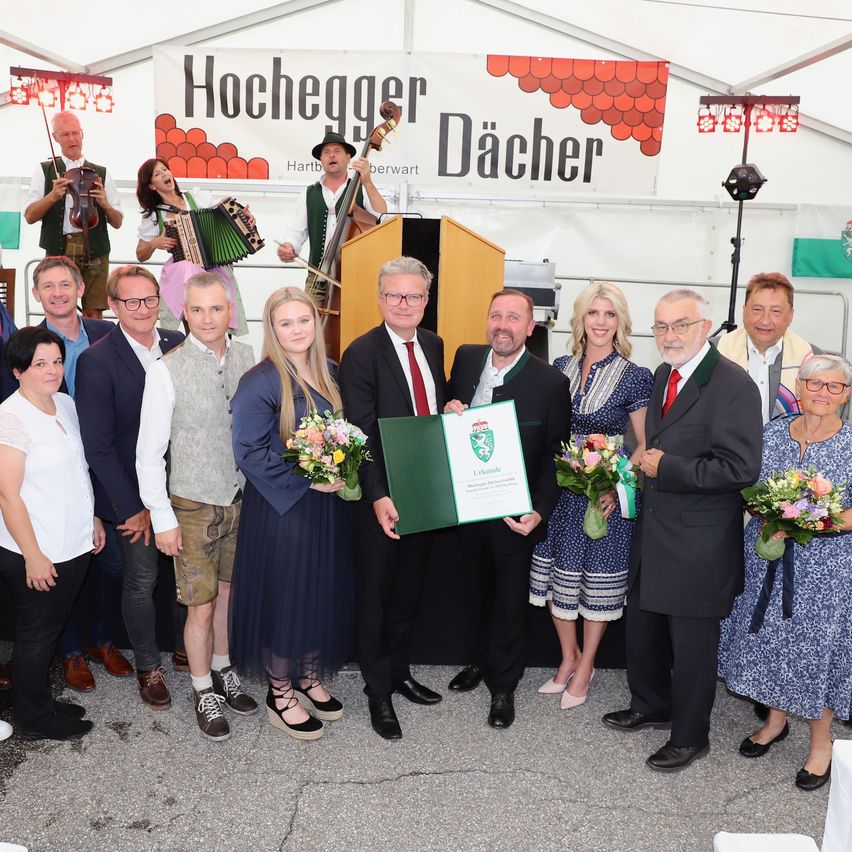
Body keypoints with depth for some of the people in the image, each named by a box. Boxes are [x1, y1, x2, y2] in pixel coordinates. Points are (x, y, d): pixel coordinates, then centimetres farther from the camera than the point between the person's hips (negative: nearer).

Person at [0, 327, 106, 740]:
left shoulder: (65, 404, 5)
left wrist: (92, 518, 17)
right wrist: (33, 557, -18)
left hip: (73, 546, 7)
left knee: (50, 629, 20)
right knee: (35, 636, 9)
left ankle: (42, 702, 36)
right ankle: (34, 720, 26)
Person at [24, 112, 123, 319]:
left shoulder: (101, 174, 13)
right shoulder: (44, 171, 9)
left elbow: (117, 222, 12)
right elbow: (30, 216, 1)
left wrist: (105, 204, -8)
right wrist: (53, 196, -15)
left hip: (95, 253, 1)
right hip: (58, 250, -1)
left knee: (93, 315, -1)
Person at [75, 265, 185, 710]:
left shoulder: (178, 345, -1)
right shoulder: (96, 361, -13)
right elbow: (98, 445, -14)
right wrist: (131, 506, -14)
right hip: (132, 494, -3)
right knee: (141, 581, 8)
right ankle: (147, 665, 29)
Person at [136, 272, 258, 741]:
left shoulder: (248, 358, -3)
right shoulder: (167, 371, -13)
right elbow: (149, 452, -9)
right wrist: (162, 518, -9)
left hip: (243, 498, 4)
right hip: (194, 505, -3)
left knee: (229, 592, 18)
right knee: (201, 608, 5)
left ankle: (224, 672, 40)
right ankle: (204, 690, 27)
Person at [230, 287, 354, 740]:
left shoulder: (329, 373, 6)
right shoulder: (260, 382, -14)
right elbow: (249, 452, -17)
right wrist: (307, 479, -19)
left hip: (328, 505, 6)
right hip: (280, 507, -6)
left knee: (324, 592, 15)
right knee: (284, 595, 4)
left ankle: (309, 678, 35)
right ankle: (280, 694, 23)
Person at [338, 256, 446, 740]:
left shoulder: (434, 346, 6)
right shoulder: (362, 354, -14)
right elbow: (362, 435, -18)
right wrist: (378, 497, -25)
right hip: (382, 499, -6)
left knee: (410, 590, 20)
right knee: (375, 595, 10)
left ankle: (399, 670, 39)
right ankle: (378, 691, 26)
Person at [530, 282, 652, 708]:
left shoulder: (635, 377, -9)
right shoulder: (561, 367, 3)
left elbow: (645, 444, -6)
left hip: (606, 494, -4)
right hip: (559, 488, 4)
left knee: (598, 581, 9)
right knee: (558, 575, 12)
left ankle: (585, 666, 27)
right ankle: (568, 658, 32)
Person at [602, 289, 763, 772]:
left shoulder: (733, 385, -18)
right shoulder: (663, 375, 8)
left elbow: (741, 469, -24)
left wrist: (666, 469, -21)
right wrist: (646, 465, 4)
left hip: (699, 545, -8)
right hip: (653, 532, 8)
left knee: (692, 645, 8)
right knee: (642, 629, 21)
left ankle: (690, 737, 28)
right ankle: (650, 707, 44)